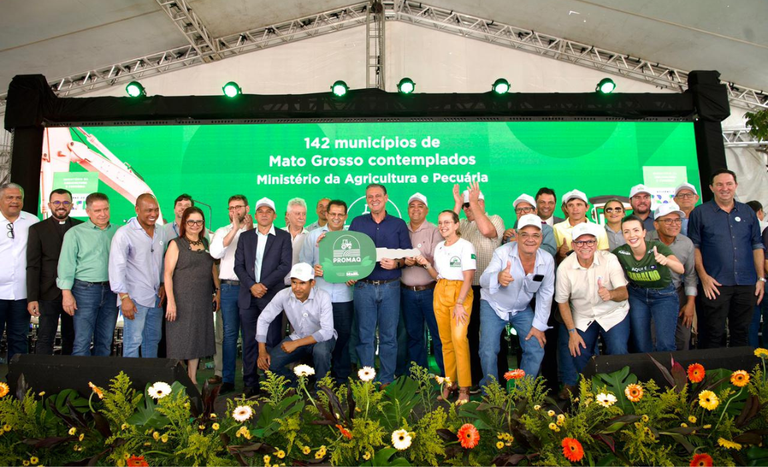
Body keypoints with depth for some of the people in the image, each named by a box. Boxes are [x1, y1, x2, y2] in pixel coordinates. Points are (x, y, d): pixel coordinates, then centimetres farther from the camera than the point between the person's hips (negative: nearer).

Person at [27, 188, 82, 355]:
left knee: (71, 338, 11)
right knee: (45, 339, 2)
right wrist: (32, 298, -9)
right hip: (49, 294, -2)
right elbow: (33, 266, -2)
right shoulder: (37, 229, 2)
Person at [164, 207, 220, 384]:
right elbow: (168, 273, -8)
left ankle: (192, 379, 21)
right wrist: (170, 301, -16)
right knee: (180, 341, 0)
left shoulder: (206, 243, 12)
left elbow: (213, 269, 17)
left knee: (197, 339, 11)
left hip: (202, 301, 5)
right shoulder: (176, 244, -3)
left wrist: (217, 291, 9)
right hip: (182, 300, -5)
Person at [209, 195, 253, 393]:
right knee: (229, 333, 1)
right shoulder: (222, 232, 12)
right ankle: (227, 379, 6)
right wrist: (235, 228, -10)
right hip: (229, 287, 1)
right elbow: (215, 252, -8)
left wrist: (249, 230, -12)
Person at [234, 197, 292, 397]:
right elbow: (238, 265, 7)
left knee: (272, 341, -1)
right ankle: (251, 384, 13)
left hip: (272, 296, -2)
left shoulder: (283, 236, 6)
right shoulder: (245, 236, 14)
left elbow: (285, 265, -4)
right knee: (249, 342, 5)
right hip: (248, 297, 3)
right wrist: (252, 285, -9)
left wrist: (264, 285, -12)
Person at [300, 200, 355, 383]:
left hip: (344, 296, 1)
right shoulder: (313, 235, 8)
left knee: (344, 336, 5)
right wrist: (312, 270, -15)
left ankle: (342, 378, 18)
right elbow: (304, 261, 5)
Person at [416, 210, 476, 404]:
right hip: (440, 293, 6)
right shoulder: (438, 247, 13)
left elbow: (468, 278, -11)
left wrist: (459, 303, -17)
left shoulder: (466, 246, -6)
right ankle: (450, 383, 14)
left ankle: (464, 388, -11)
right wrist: (426, 264, 0)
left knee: (458, 338, -17)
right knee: (445, 339, 5)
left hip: (460, 293, -6)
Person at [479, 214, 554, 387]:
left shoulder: (547, 260, -14)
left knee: (536, 351, -1)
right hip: (493, 306, -3)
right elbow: (484, 280, -34)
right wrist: (498, 278, -58)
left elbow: (545, 293, -5)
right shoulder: (502, 253, -25)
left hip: (523, 309, 3)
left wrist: (539, 325, -6)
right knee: (488, 351, -9)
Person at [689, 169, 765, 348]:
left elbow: (757, 246, 12)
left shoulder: (748, 212, 11)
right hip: (715, 285, -3)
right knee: (714, 335, 0)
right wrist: (703, 276, -9)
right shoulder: (700, 213, 1)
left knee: (741, 333, 11)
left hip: (746, 284, 3)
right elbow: (694, 246, -1)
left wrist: (761, 278, 6)